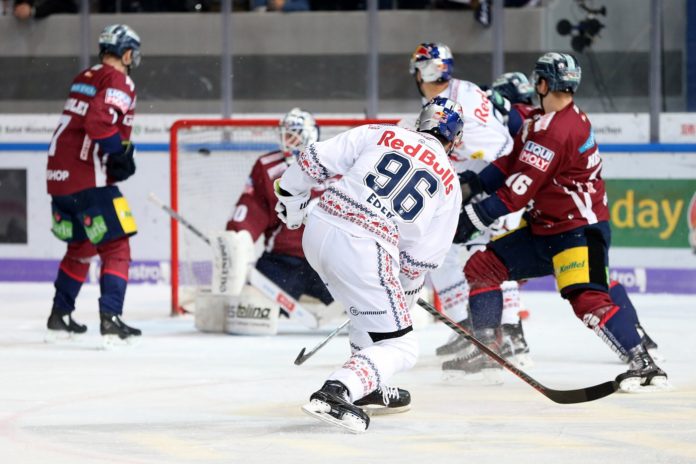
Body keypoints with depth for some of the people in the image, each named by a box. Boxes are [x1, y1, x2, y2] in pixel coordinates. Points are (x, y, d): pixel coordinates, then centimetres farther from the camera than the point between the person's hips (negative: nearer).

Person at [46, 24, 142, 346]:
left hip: (58, 175, 8)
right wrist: (121, 153, -16)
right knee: (116, 248, -5)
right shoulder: (119, 82, -7)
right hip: (88, 180, -8)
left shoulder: (84, 78, 19)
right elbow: (99, 121, -23)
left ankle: (59, 317, 27)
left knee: (80, 246, 23)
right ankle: (110, 318, -16)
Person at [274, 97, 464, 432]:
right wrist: (405, 297, 26)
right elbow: (422, 257, 11)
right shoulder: (450, 185, 10)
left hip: (318, 230, 5)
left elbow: (316, 159, 6)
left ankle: (367, 386, 41)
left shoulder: (379, 135, 12)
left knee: (371, 306, 32)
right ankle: (335, 394, -21)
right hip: (362, 250, -5)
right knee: (399, 347, 2)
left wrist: (291, 194, 23)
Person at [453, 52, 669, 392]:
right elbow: (513, 163, 15)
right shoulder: (548, 119, 10)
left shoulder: (553, 131, -22)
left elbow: (517, 192, -22)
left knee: (587, 299, -25)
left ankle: (644, 366, -24)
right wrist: (472, 185, 5)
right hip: (545, 227, 11)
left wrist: (473, 219, -17)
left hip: (580, 229, -11)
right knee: (481, 266, 9)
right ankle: (485, 351, 14)